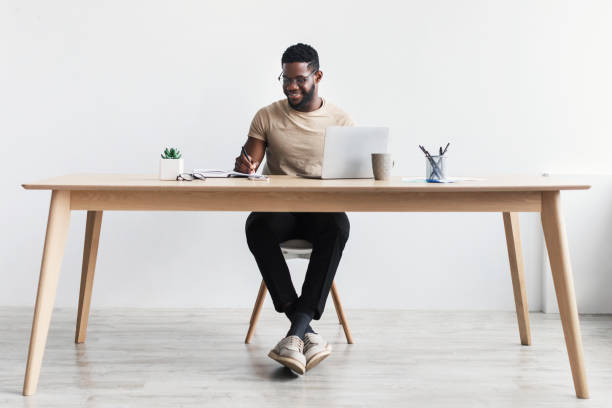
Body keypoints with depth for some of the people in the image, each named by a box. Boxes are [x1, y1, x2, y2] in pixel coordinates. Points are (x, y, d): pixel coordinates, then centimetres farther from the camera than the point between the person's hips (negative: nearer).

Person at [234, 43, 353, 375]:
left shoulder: (340, 121, 7)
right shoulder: (267, 117, 8)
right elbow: (247, 168, 4)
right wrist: (244, 165, -20)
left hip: (322, 208, 0)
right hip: (279, 208, 1)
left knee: (338, 226, -37)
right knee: (257, 226, -35)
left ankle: (296, 333, -36)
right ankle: (308, 333, -34)